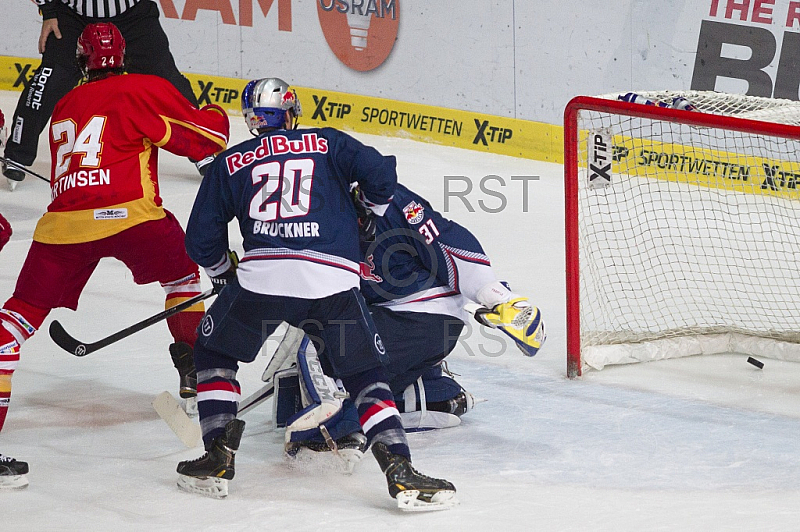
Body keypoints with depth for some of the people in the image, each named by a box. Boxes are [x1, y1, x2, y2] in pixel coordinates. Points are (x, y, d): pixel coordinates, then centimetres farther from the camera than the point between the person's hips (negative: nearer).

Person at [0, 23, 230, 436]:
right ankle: (194, 365, 22)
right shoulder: (143, 89, 7)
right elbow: (205, 137, 7)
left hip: (62, 221, 3)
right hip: (128, 212, -3)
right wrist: (214, 116, 28)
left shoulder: (63, 108, 25)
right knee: (182, 277, 26)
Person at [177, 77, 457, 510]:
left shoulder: (229, 163, 20)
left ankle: (218, 457, 14)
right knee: (365, 374, 12)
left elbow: (201, 239, 19)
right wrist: (373, 210, 25)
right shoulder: (330, 143, 18)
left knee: (214, 350, 24)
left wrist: (224, 274, 38)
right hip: (332, 279, 0)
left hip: (261, 276, 0)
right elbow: (378, 171, 5)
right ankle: (399, 469, -6)